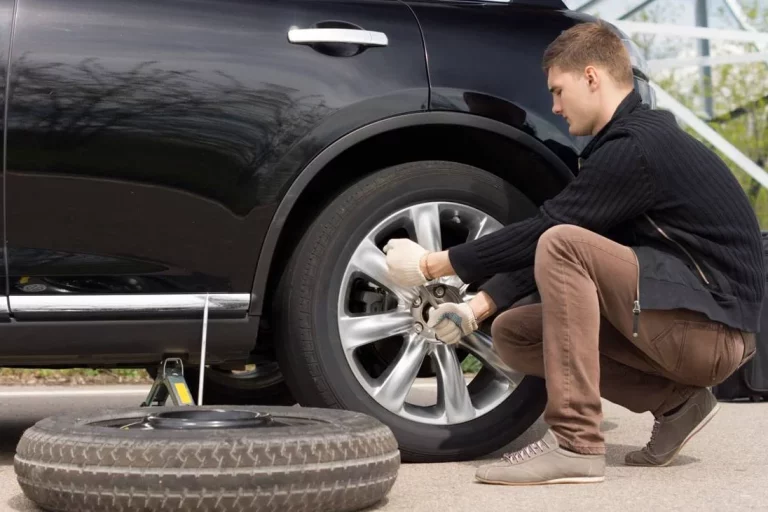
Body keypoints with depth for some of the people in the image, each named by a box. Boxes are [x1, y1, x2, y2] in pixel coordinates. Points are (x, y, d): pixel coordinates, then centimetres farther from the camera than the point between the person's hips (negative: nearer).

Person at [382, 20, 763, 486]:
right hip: (686, 328, 10)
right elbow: (542, 239, 13)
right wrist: (479, 307, 3)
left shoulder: (637, 145, -16)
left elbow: (545, 233, -16)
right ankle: (675, 402, 6)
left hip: (711, 328, -10)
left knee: (562, 246, -25)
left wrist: (433, 265, -8)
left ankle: (575, 444, -24)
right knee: (512, 333, 5)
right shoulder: (633, 137, 15)